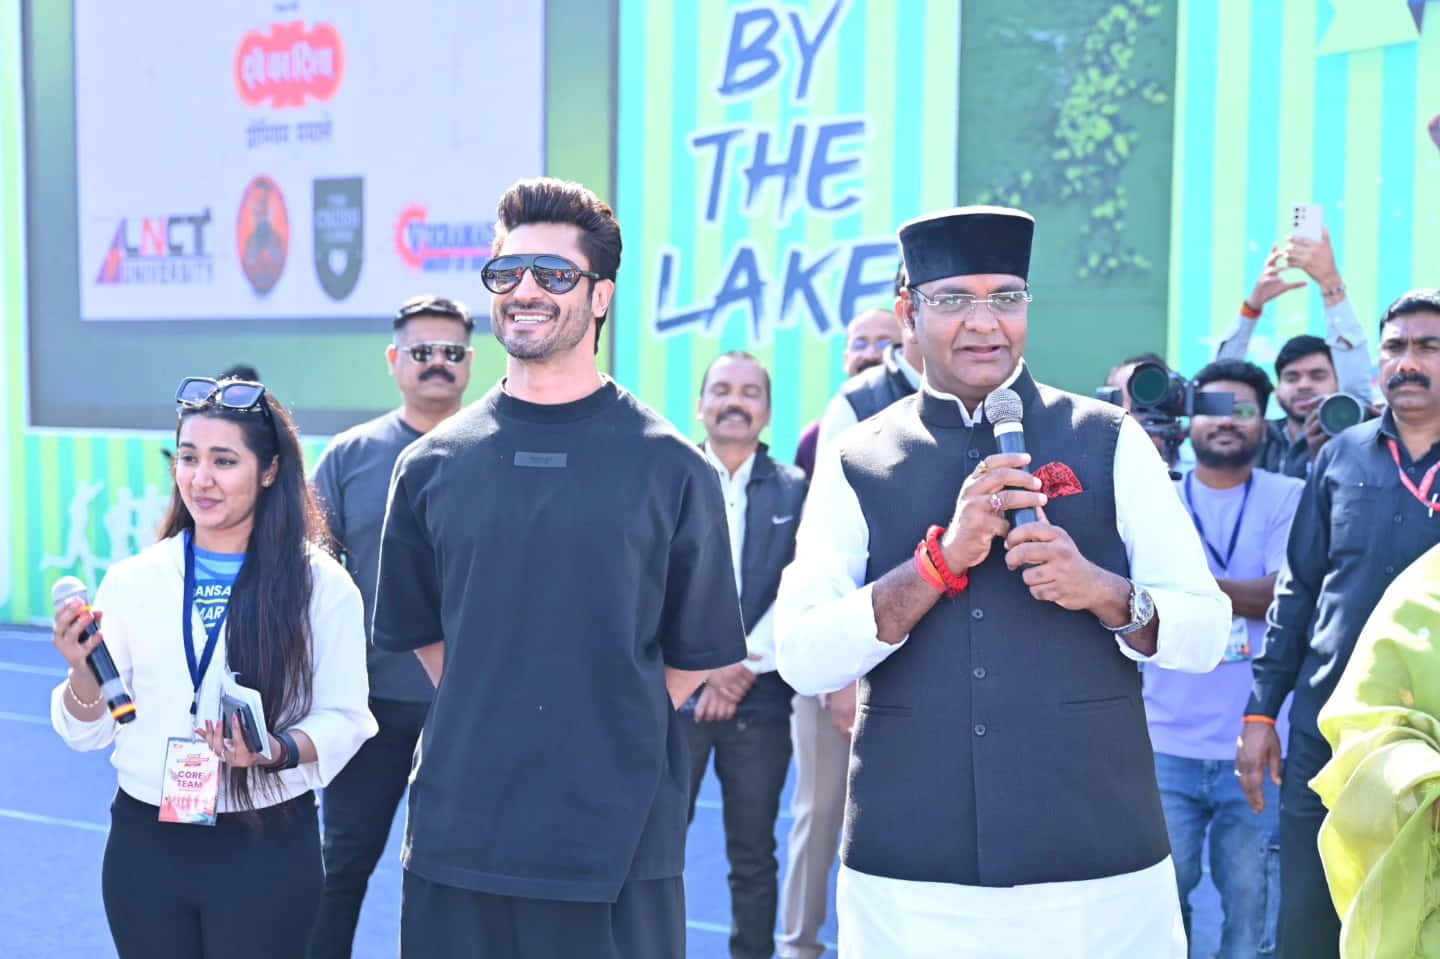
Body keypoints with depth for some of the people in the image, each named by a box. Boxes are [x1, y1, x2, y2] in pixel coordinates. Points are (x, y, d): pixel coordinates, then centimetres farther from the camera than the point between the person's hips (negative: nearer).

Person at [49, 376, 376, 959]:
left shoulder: (323, 586, -6)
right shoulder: (130, 581, 1)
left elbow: (344, 719, -5)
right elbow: (91, 732, 4)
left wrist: (277, 752, -22)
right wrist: (82, 671, -15)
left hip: (268, 851, -2)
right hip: (144, 846, 3)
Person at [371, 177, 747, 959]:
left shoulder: (671, 467, -2)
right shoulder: (431, 464, 4)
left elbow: (697, 652, 4)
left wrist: (606, 738, 2)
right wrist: (492, 725, 8)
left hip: (619, 846, -2)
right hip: (457, 835, 2)